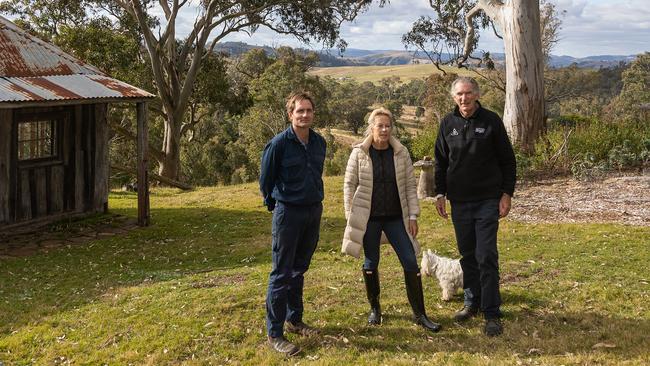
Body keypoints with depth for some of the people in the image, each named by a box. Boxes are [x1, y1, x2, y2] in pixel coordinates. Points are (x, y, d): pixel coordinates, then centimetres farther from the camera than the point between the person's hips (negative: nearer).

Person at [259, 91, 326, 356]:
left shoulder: (319, 142, 5)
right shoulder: (279, 144, -12)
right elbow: (265, 180, -2)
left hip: (314, 212, 6)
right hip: (288, 213, -6)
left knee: (299, 269, 16)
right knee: (282, 273, -3)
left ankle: (294, 320, 29)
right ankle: (274, 333, 3)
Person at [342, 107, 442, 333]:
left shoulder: (401, 153, 0)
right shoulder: (359, 154, -5)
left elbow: (410, 186, 3)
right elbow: (349, 185, 0)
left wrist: (413, 215, 0)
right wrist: (350, 216, -2)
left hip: (395, 217, 2)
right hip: (369, 218, -1)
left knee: (410, 262, -1)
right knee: (371, 263, 9)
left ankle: (419, 314, 8)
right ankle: (374, 308, 29)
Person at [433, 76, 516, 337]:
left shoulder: (491, 121, -3)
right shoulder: (448, 124, 5)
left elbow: (508, 161, 0)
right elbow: (441, 162, 13)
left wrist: (507, 194, -5)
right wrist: (440, 193, 6)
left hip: (488, 201, -3)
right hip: (459, 202, 3)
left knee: (486, 257, -6)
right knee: (467, 255, 12)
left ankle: (492, 314, 1)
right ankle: (472, 302, 27)